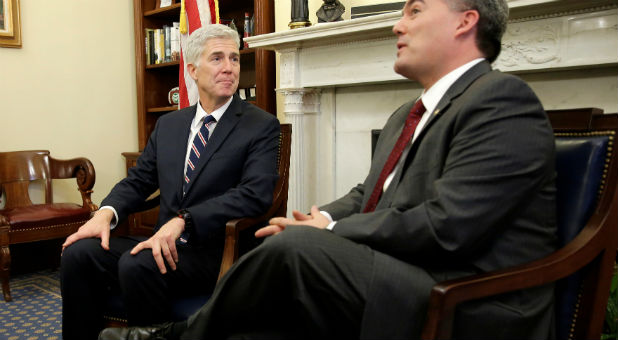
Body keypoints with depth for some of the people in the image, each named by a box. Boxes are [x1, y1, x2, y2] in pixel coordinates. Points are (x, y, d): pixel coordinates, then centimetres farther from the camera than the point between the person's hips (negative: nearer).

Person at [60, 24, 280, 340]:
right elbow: (138, 180, 16)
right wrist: (106, 213, -6)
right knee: (79, 252, -15)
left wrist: (182, 221, -27)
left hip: (214, 252, -5)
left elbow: (255, 194, -17)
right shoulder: (168, 124, 15)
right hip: (164, 242, 5)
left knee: (137, 265, -30)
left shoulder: (261, 126, -4)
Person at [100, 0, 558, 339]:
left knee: (294, 247, -23)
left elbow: (447, 225, -21)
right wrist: (320, 219, 0)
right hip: (397, 290, 8)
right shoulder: (407, 116, 19)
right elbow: (366, 197, 22)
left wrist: (330, 232, -10)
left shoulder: (502, 99, -11)